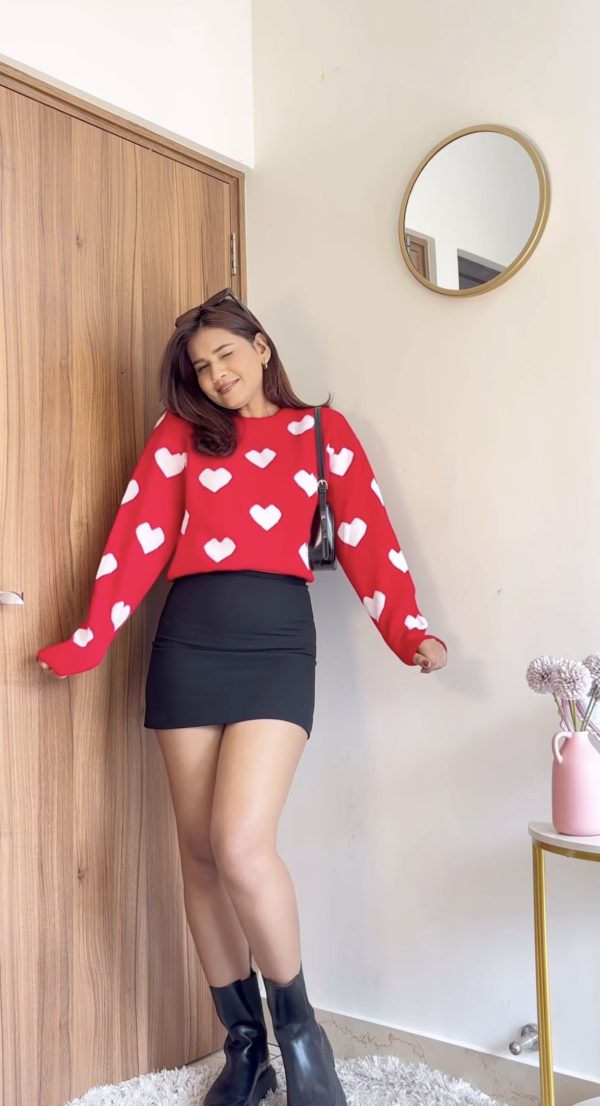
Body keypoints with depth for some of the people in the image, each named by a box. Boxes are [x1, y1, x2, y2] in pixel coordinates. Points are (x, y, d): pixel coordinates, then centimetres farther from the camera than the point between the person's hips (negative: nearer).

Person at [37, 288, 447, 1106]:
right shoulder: (180, 434, 14)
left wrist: (408, 634, -9)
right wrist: (91, 639, -6)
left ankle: (297, 1025, 11)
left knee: (242, 845, -15)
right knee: (200, 850, 5)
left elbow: (368, 538, 4)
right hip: (188, 639, 3)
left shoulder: (323, 431, 12)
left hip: (277, 639, -2)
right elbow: (140, 537, 4)